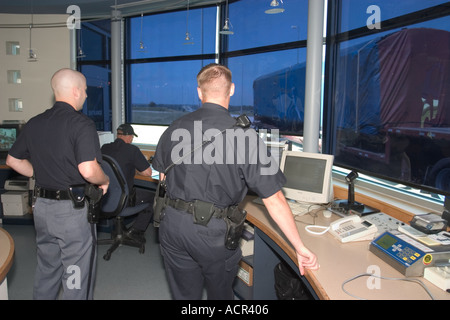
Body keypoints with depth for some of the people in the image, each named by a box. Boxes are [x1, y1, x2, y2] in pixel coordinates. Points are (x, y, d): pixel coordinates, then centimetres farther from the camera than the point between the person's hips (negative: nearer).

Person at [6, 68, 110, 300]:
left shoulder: (34, 124, 6)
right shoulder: (82, 124, -17)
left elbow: (12, 160, 15)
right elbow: (88, 170, -28)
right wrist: (105, 181, -9)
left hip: (42, 206, 8)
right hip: (73, 209, -7)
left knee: (46, 270, 25)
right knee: (76, 278, 8)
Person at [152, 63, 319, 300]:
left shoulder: (175, 129, -1)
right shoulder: (244, 136, -15)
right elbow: (273, 199, -16)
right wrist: (300, 248, -7)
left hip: (173, 225, 4)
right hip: (214, 233, -3)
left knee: (184, 294, 21)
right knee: (220, 293, 23)